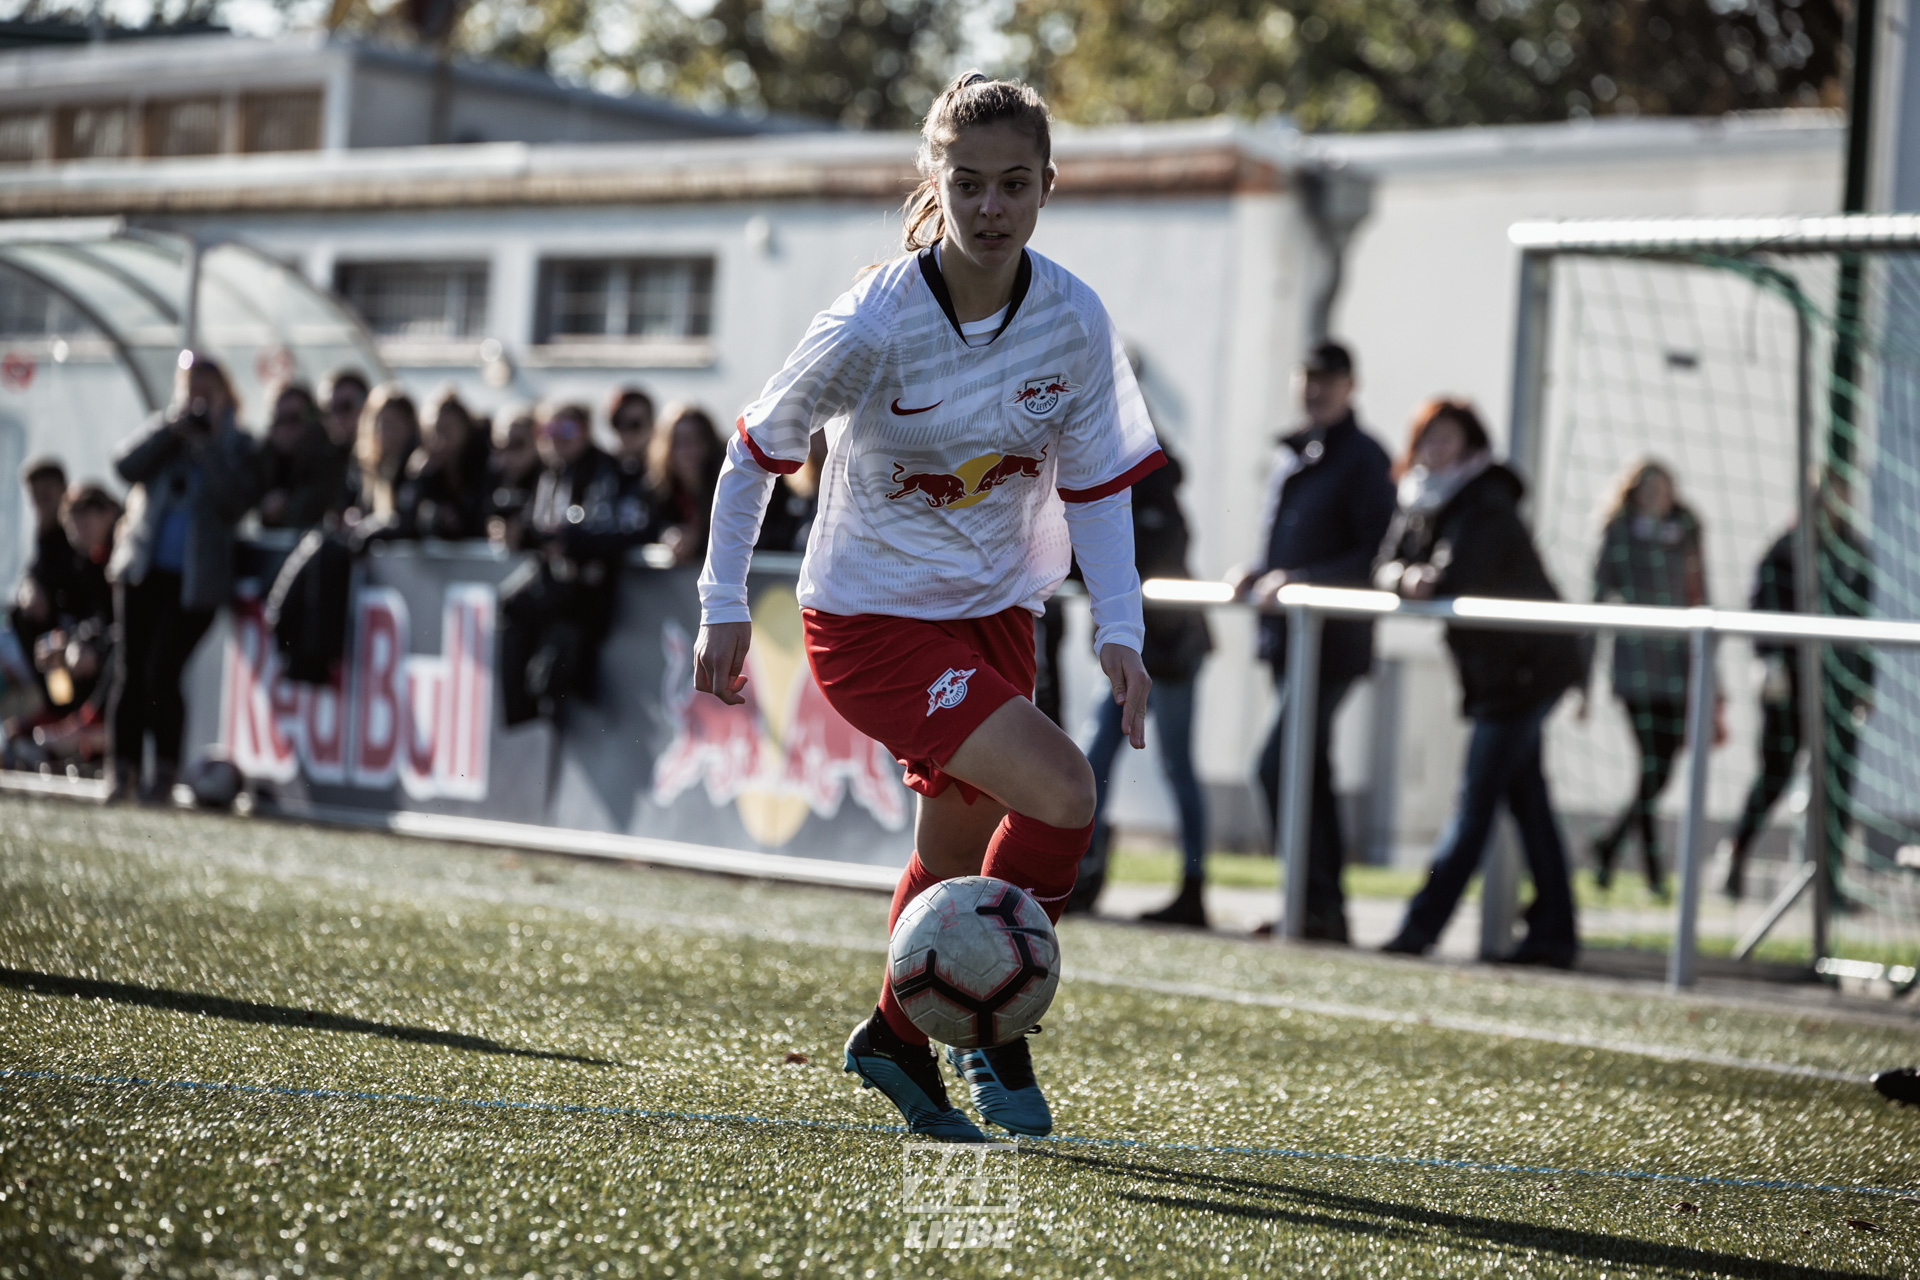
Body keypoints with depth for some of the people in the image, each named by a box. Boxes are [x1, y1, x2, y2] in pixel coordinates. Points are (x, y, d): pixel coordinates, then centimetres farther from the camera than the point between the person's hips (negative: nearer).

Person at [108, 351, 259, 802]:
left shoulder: (236, 444, 5)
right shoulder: (164, 433, 14)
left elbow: (235, 501, -11)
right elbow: (127, 466, -4)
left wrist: (210, 443, -13)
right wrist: (173, 427, -11)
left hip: (194, 580, -3)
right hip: (143, 571, 3)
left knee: (162, 672, -12)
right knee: (130, 671, 0)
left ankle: (165, 774, -3)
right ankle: (124, 769, 7)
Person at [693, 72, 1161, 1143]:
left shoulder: (1074, 320, -10)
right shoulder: (872, 326, -22)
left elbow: (1098, 485, -2)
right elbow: (759, 449, -8)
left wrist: (1120, 630, -12)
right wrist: (725, 604, -6)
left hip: (996, 612, 6)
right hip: (871, 616, -6)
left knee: (961, 850, 17)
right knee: (1059, 791, -23)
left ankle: (899, 1037, 41)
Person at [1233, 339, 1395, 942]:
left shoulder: (1363, 458, -8)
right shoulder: (1291, 457, 17)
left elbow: (1376, 555, -14)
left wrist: (1299, 581, -20)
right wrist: (1258, 576, 5)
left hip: (1333, 639, -9)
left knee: (1278, 764, -17)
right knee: (1310, 772, 10)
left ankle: (1315, 902, -14)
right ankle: (1327, 909, 16)